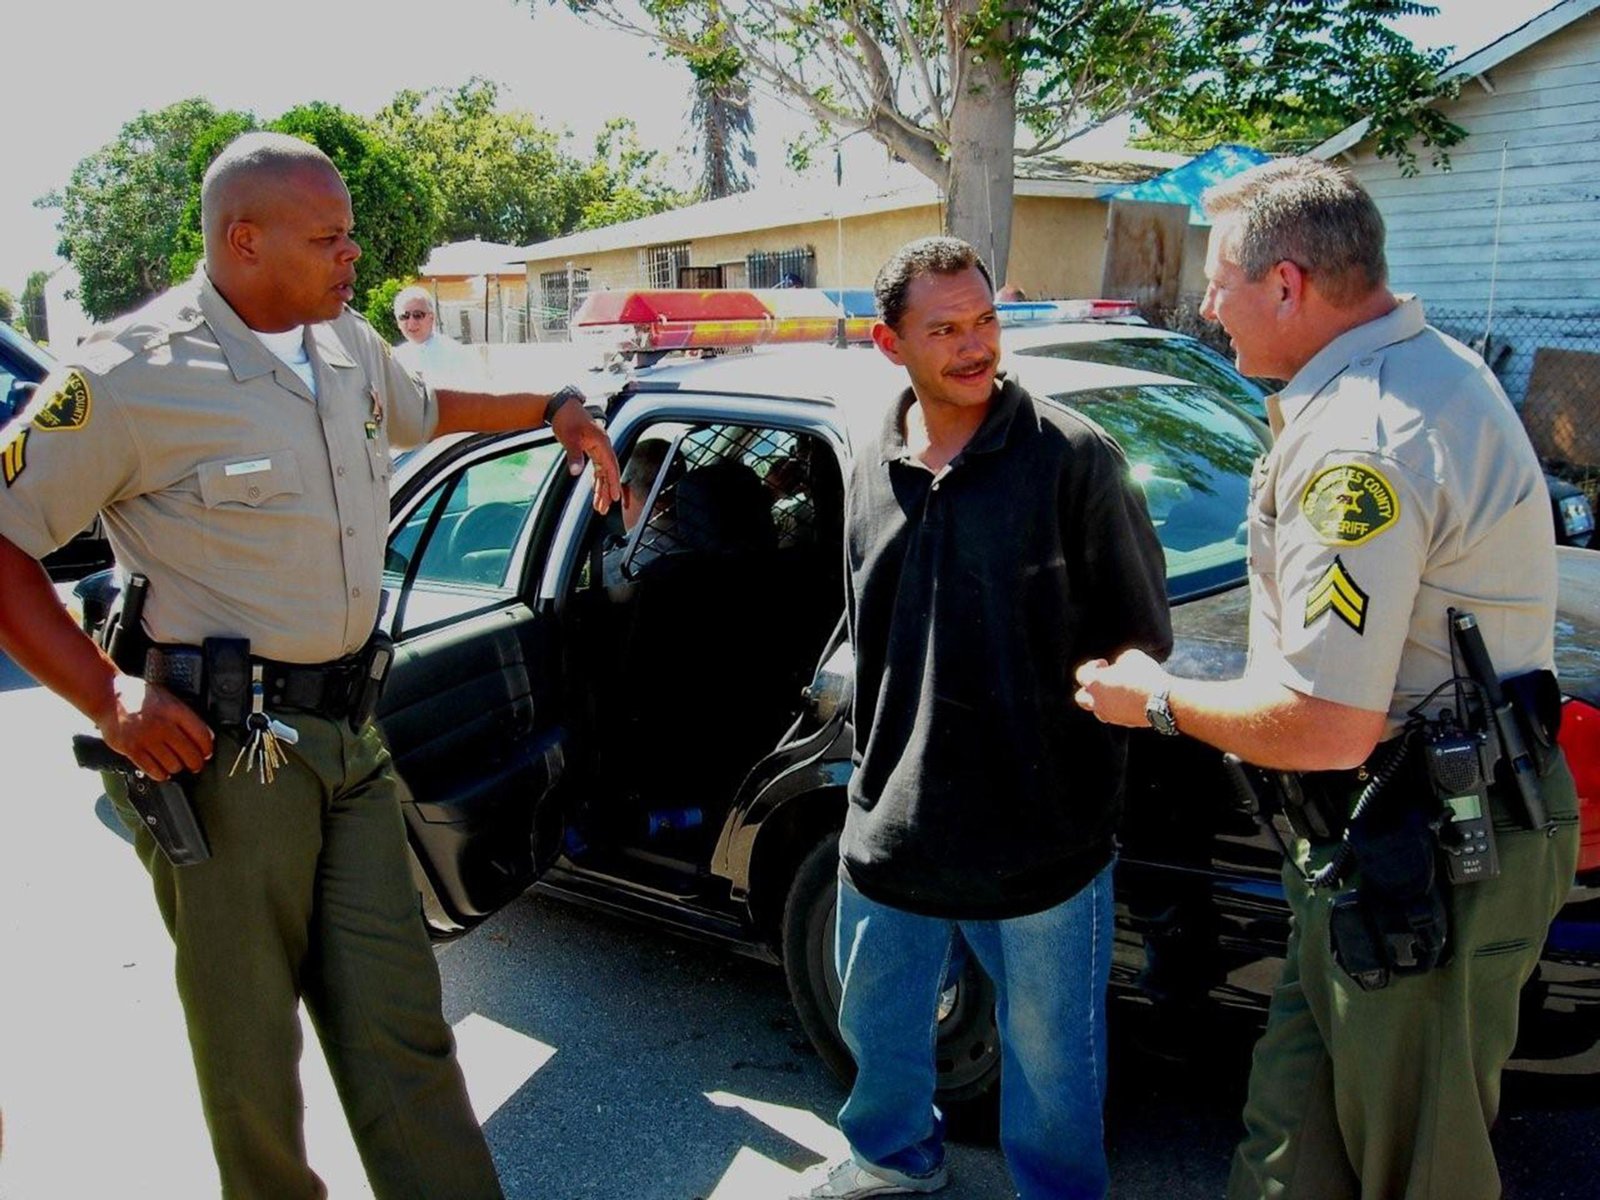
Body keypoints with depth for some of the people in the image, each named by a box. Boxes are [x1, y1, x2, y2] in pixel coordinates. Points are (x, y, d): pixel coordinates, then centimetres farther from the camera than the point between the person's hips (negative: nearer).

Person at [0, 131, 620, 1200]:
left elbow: (422, 409, 33)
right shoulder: (133, 376, -11)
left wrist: (554, 409, 27)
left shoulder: (349, 346, 10)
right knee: (250, 1042, 9)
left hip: (352, 731, 6)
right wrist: (107, 693, -16)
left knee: (399, 1027, 9)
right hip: (225, 748, -5)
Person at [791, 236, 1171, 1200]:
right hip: (895, 823, 6)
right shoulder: (875, 471, 4)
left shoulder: (1074, 456, -12)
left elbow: (1142, 637, -4)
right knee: (879, 1021, 24)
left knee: (1049, 1050, 12)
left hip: (1041, 831, -5)